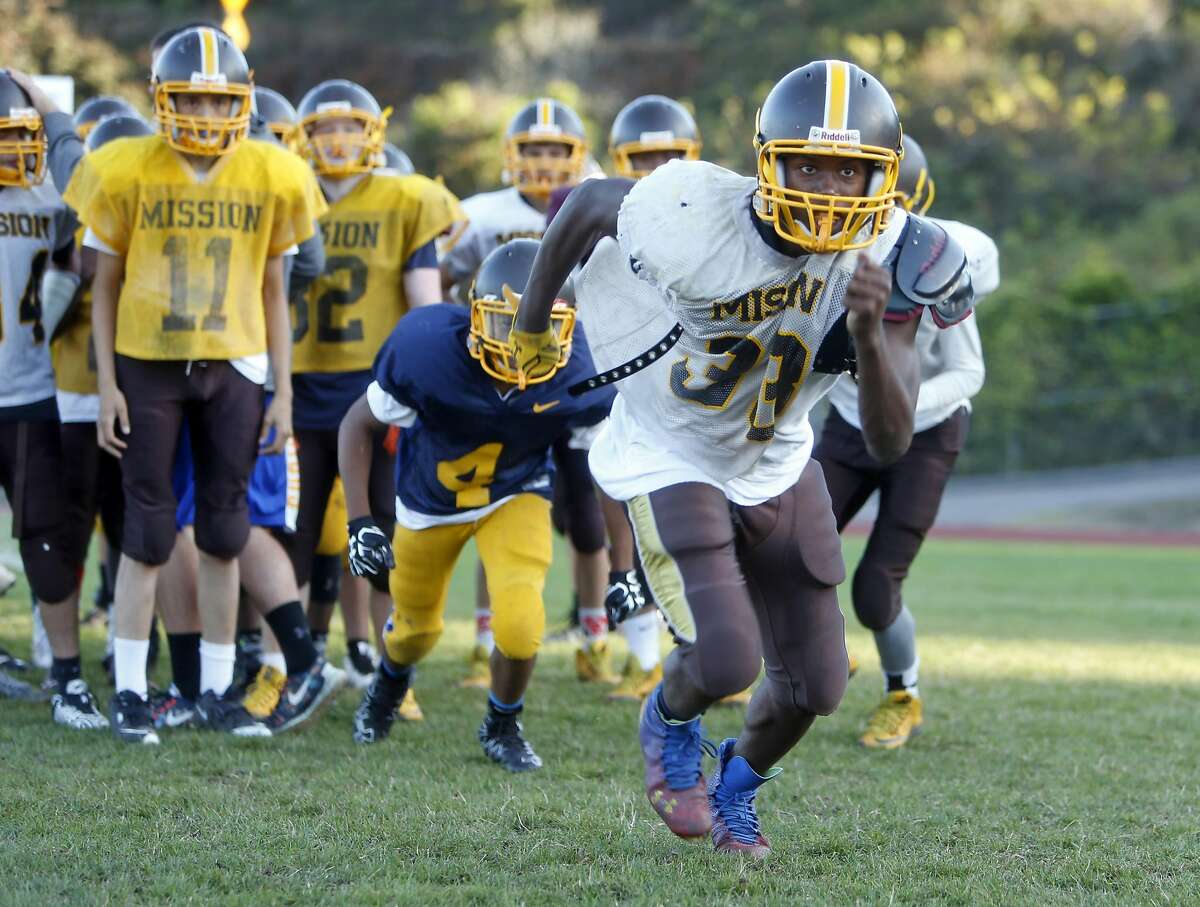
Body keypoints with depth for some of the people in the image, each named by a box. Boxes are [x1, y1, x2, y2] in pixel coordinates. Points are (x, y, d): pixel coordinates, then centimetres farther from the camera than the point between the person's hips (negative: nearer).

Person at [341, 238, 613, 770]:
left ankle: (502, 728, 12)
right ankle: (390, 680, 58)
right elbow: (358, 425, -16)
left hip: (515, 497, 0)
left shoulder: (576, 379, -31)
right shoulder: (427, 352, -35)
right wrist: (360, 523, -23)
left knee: (520, 624, -21)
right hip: (430, 501, 0)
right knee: (417, 628, 18)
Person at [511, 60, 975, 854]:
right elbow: (590, 201, -8)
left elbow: (891, 441, -24)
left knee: (813, 686, 7)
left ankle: (740, 781, 42)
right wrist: (531, 324, 4)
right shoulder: (694, 215, -32)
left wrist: (872, 334, -42)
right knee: (726, 661, -20)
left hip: (775, 465, 4)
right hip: (670, 459, -4)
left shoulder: (883, 257, -21)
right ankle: (670, 723, 19)